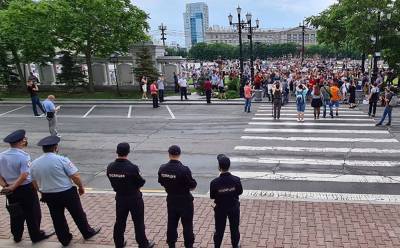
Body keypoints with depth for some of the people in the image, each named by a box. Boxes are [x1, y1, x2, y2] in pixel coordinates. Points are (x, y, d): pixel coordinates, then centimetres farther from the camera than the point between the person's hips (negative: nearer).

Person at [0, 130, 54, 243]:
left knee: (15, 213, 21)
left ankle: (17, 236, 35)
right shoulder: (23, 156, -22)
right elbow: (24, 175, -28)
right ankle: (36, 236, 23)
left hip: (10, 190, 7)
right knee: (33, 213, 10)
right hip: (26, 189, -6)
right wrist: (12, 187, -18)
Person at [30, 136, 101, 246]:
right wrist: (81, 187, 0)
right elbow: (75, 176, -17)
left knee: (57, 218, 19)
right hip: (67, 193, -4)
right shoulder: (61, 160, -18)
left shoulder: (34, 163, -2)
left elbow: (35, 183, 9)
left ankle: (65, 239, 31)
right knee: (78, 215, 15)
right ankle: (87, 233, 32)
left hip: (48, 195, 4)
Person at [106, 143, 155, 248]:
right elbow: (141, 182, -16)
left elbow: (113, 182, 1)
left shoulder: (110, 167, -10)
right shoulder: (132, 168, -26)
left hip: (120, 198, 5)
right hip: (134, 198, -5)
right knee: (138, 222, 11)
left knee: (119, 222, 19)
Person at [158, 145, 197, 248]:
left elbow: (162, 183, 4)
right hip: (185, 201, -5)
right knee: (187, 224, 10)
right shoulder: (184, 169, -25)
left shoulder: (162, 169, -9)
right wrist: (192, 184, 4)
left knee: (171, 223, 18)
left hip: (171, 200, 5)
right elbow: (193, 185, -17)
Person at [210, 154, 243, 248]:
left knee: (219, 230, 17)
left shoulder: (214, 182, -25)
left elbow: (212, 196, -12)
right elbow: (240, 192, -6)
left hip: (220, 208, -1)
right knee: (234, 228, 21)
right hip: (234, 207, 1)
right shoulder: (236, 180, -22)